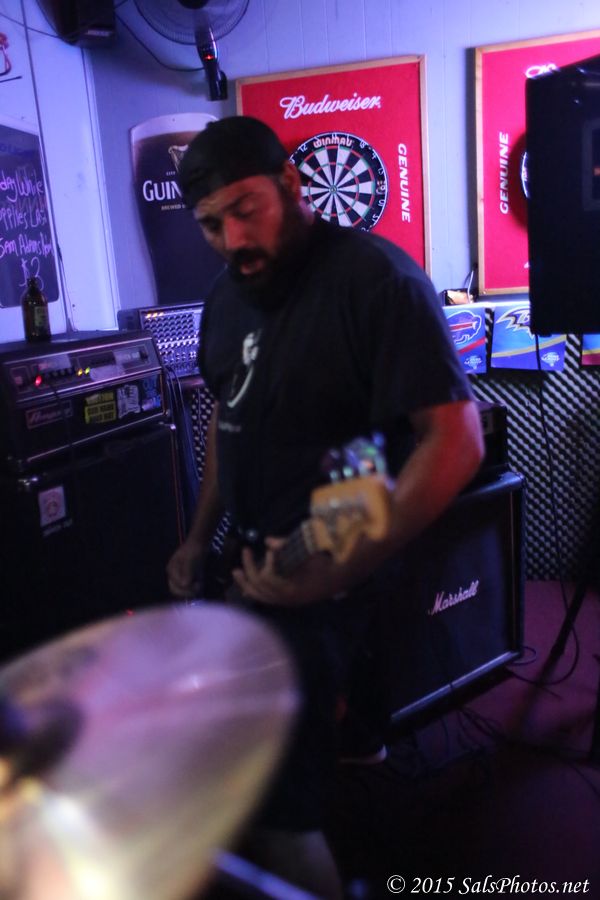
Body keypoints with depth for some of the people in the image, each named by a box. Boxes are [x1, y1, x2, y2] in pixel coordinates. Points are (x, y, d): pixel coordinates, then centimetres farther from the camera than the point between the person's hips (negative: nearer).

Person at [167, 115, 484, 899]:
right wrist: (201, 534, 15)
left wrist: (336, 573, -27)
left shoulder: (375, 278, -18)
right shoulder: (227, 295, 6)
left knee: (277, 797, -3)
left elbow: (455, 439, -24)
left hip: (324, 572, -7)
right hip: (255, 556, 8)